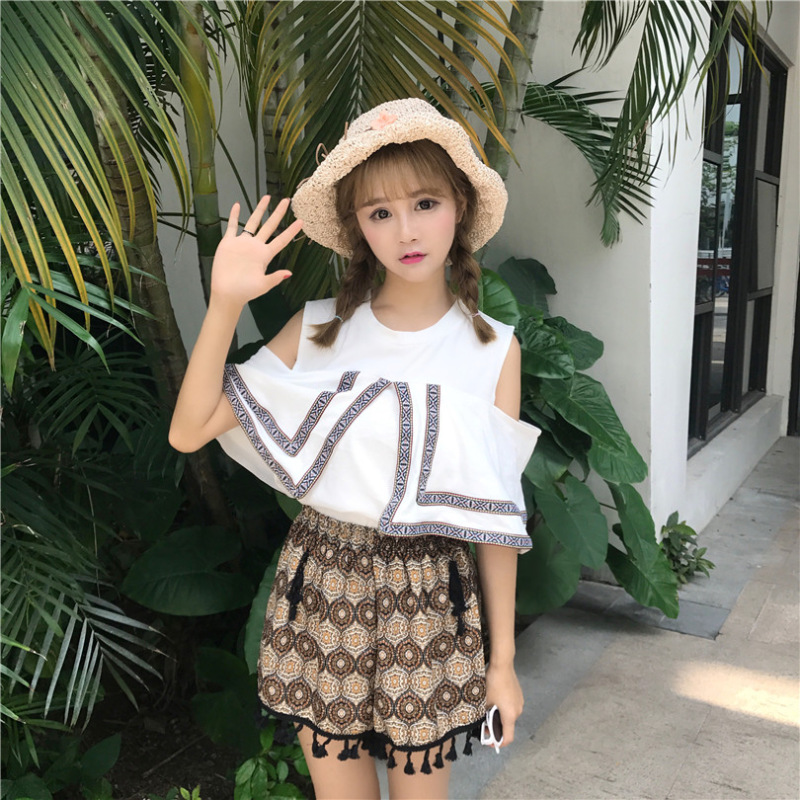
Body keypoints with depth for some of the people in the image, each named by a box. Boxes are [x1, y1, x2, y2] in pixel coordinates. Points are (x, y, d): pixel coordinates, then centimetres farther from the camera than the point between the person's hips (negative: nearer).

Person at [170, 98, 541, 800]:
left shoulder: (492, 349, -5)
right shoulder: (319, 329, -4)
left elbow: (498, 515, -2)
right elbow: (189, 432, -9)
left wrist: (502, 658, 2)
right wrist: (225, 304, -17)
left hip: (430, 601, -1)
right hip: (322, 588, 1)